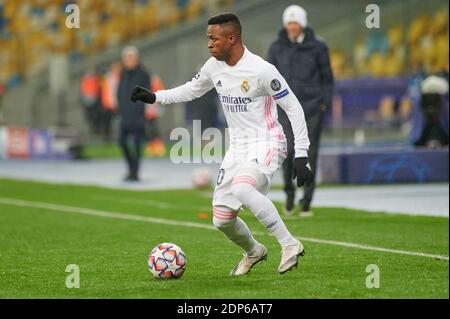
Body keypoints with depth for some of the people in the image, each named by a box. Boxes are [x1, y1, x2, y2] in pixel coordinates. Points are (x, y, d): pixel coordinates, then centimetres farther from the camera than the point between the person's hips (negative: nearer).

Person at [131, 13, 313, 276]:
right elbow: (192, 90, 24)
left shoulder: (262, 70, -18)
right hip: (238, 147, 7)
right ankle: (254, 252, 35)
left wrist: (302, 155, -17)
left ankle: (290, 245, -28)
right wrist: (155, 97, 12)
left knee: (241, 188, -37)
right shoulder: (215, 67, 3)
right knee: (221, 220, 3)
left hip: (266, 145, -7)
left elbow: (293, 107, -13)